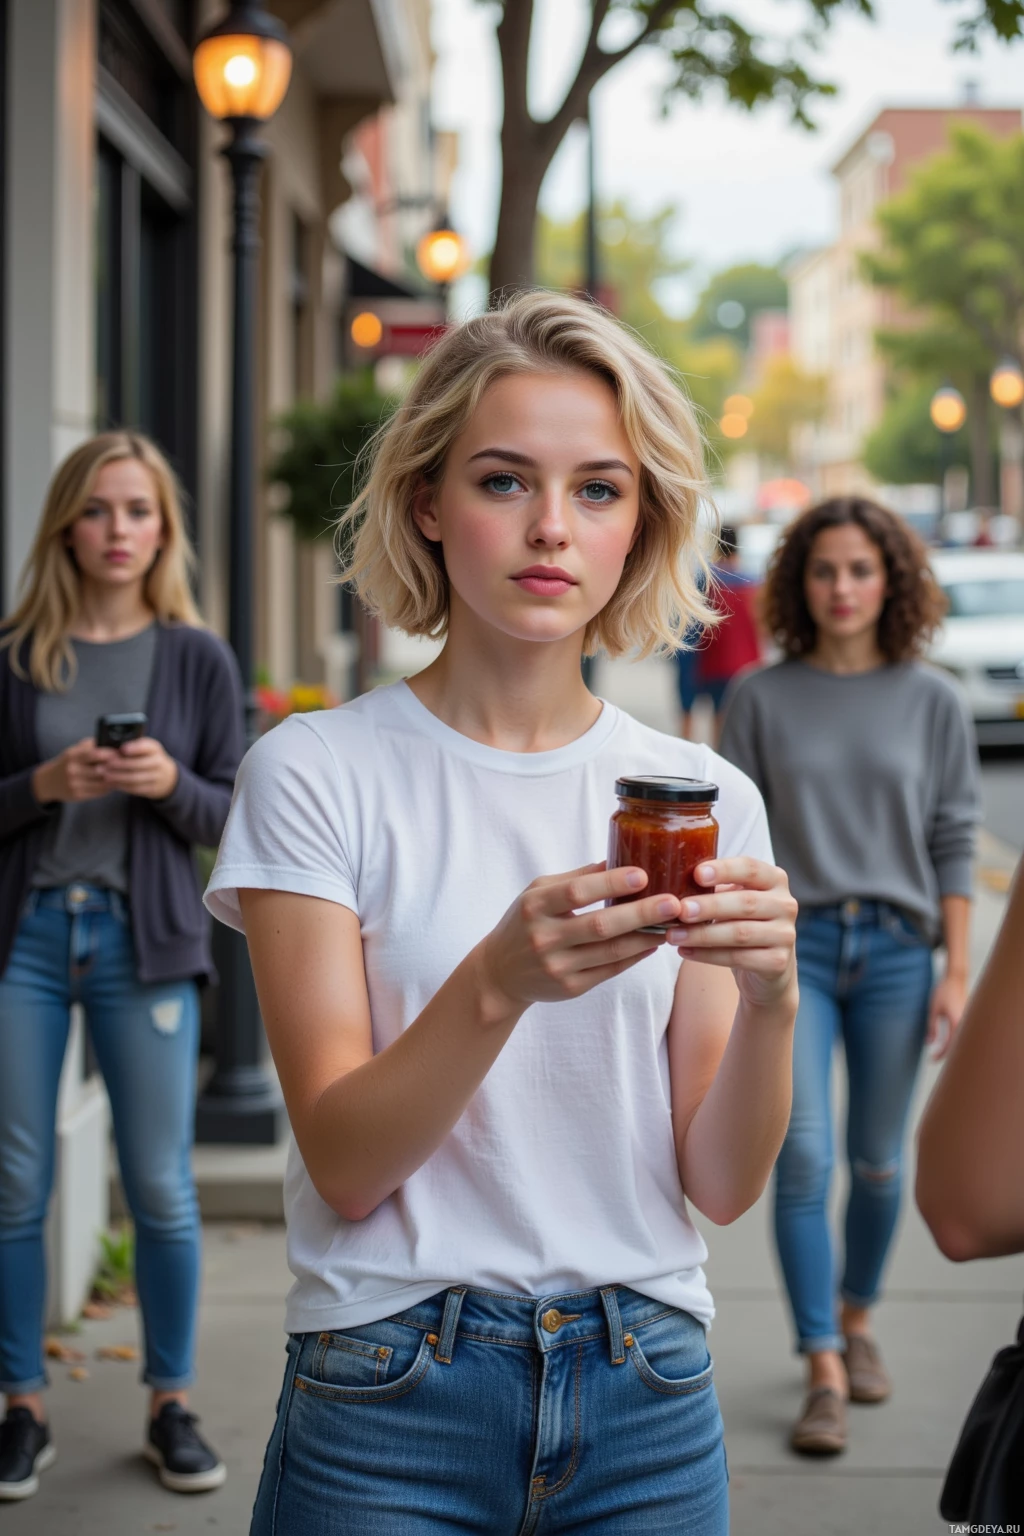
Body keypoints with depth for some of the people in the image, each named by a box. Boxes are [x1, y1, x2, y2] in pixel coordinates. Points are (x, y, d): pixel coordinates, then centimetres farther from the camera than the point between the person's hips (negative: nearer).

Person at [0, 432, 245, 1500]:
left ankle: (170, 1408, 17)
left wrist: (170, 784, -14)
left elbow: (232, 817, 6)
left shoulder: (197, 660, 4)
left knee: (160, 1186, 2)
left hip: (145, 939, 0)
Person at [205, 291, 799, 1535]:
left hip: (648, 1401, 3)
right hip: (390, 1398, -3)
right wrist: (501, 982, -28)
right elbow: (343, 1164, -12)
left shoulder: (704, 797, 1)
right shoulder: (317, 774, -8)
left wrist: (770, 995, -21)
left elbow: (723, 1183, -2)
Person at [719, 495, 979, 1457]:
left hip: (894, 951, 1)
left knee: (878, 1162, 10)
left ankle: (857, 1321, 34)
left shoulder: (931, 702, 4)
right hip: (794, 945, -1)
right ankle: (824, 1374, -2)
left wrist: (956, 971, 0)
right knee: (803, 1155, -10)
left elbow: (953, 843, 5)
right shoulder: (762, 699, 1)